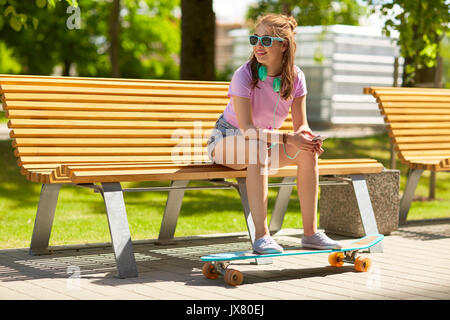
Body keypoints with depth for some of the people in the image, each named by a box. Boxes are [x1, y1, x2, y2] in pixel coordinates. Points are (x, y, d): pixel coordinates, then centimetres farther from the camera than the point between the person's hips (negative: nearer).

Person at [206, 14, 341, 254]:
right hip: (226, 141, -5)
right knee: (258, 148, -39)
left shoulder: (295, 77, -8)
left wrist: (306, 135, -30)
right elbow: (247, 130, -29)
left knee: (307, 151, -22)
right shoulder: (244, 75, -23)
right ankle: (261, 236, -40)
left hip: (264, 141, 5)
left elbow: (300, 124, -6)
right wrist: (288, 138, -39)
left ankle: (310, 232, -16)